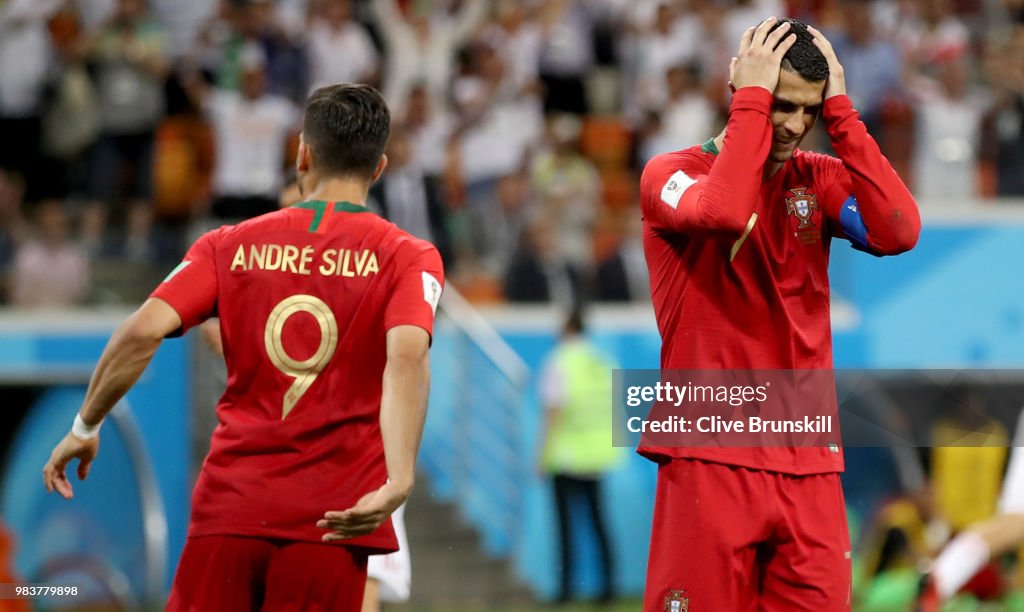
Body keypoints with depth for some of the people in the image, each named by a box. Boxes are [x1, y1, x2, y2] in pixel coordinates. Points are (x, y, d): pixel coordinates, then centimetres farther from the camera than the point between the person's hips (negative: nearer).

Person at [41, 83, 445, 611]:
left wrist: (84, 427, 8)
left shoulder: (233, 246, 8)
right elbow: (408, 355, -17)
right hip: (332, 520, -1)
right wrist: (399, 482, -27)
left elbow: (143, 332, -4)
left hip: (229, 506, 2)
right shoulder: (408, 258, 2)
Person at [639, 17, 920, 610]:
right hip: (711, 463, -4)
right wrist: (753, 97, -14)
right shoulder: (671, 175, 1)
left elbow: (899, 231, -7)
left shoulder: (818, 179, 12)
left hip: (810, 466, 4)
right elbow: (724, 210, -23)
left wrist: (840, 111, -5)